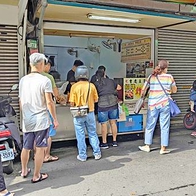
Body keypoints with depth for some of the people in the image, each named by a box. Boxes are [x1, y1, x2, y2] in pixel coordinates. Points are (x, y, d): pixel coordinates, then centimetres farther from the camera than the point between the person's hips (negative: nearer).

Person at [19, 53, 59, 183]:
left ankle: (24, 171, 38)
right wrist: (55, 119, -7)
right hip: (41, 120, -6)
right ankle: (36, 176, 15)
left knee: (26, 147, 20)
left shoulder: (23, 80, 6)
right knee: (40, 149, 5)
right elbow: (49, 102, -14)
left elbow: (21, 101, 12)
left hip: (27, 121, 6)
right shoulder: (45, 80, -12)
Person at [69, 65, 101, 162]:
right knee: (92, 134, 15)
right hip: (90, 113, 2)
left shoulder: (74, 86, -10)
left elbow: (72, 103, -10)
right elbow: (96, 100, 4)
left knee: (80, 135, 8)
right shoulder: (91, 85, -4)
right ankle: (97, 153, 21)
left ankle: (82, 156, 15)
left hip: (79, 114, -2)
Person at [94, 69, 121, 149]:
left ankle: (104, 143, 14)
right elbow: (119, 87, 26)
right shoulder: (111, 81, 11)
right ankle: (114, 141, 23)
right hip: (113, 103, 3)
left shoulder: (96, 84, 3)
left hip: (102, 105, -3)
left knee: (104, 124, 6)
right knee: (113, 122, 13)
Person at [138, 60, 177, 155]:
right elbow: (174, 90, 10)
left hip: (152, 105, 1)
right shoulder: (170, 77, -2)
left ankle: (147, 146, 21)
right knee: (164, 127, 7)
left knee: (150, 126, 12)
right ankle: (163, 148, 11)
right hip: (165, 104, -1)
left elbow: (143, 90, 3)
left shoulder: (151, 77, 0)